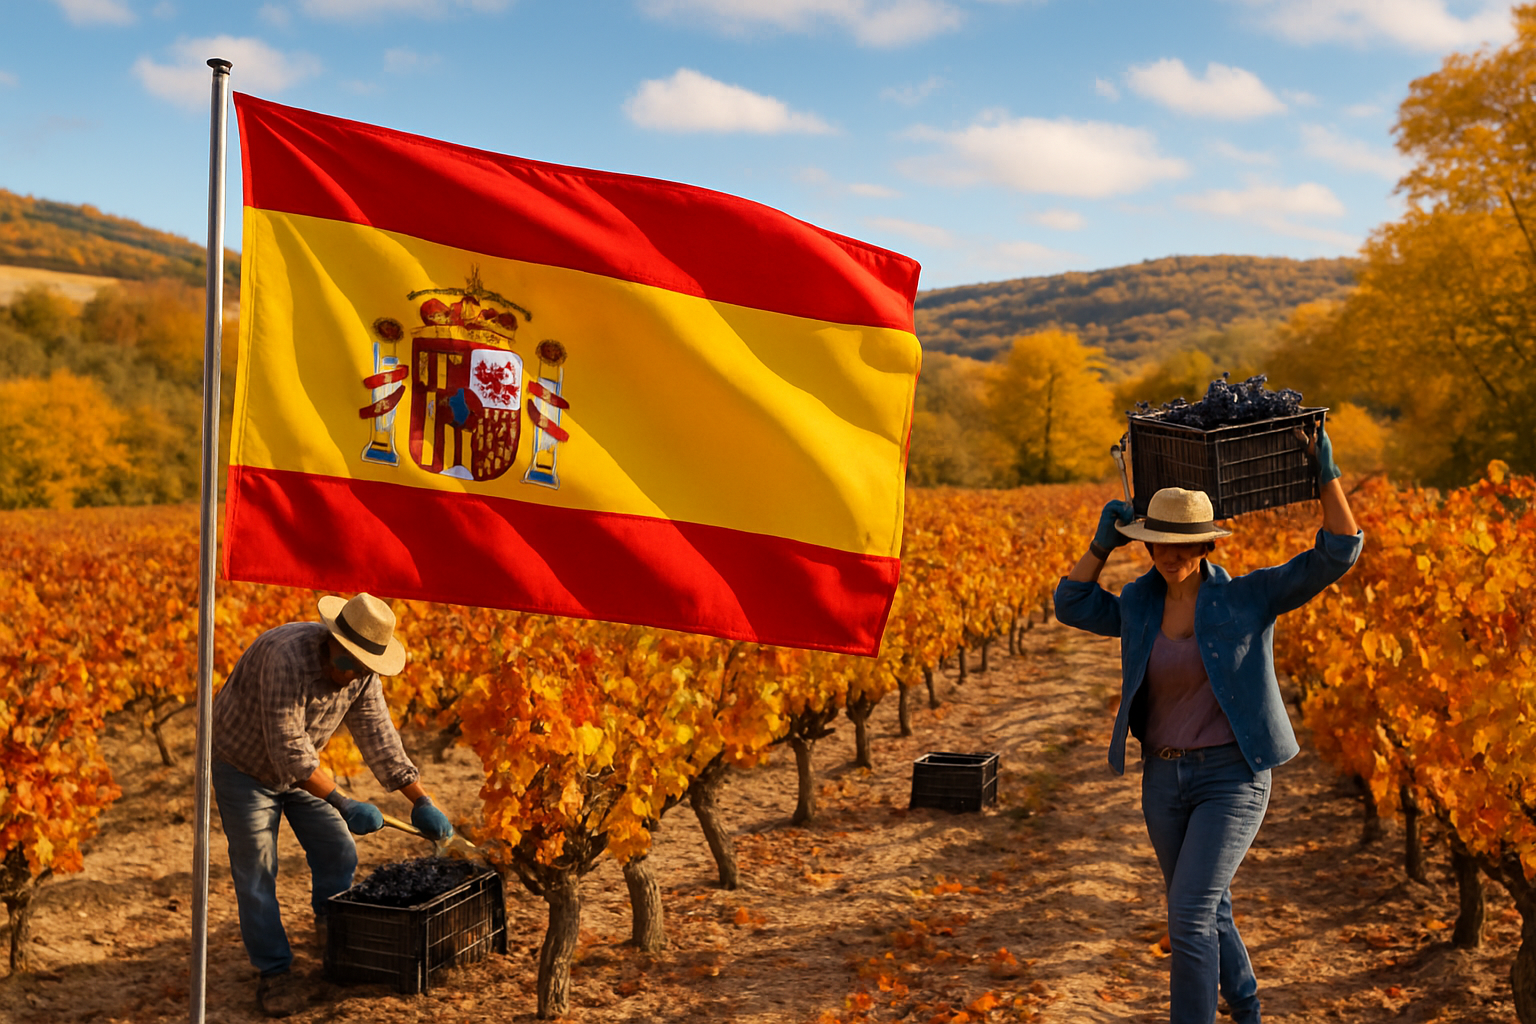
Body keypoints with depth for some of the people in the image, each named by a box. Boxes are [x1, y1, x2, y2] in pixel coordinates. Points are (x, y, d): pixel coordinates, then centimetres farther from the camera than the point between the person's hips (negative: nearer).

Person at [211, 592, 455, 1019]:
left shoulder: (362, 674, -15)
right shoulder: (287, 658, -38)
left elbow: (379, 738, -9)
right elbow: (289, 749, -39)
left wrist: (422, 801, -12)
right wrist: (343, 804, -39)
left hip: (299, 766, 6)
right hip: (244, 763, -6)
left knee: (338, 851, 5)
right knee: (256, 871, -6)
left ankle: (333, 933, 32)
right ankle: (274, 973, 7)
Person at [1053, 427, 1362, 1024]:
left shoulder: (1248, 597, -9)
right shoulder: (1140, 605, 4)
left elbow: (1338, 555, -13)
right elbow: (1071, 606, 16)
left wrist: (1326, 475, -18)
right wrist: (1105, 540, 7)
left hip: (1232, 778, -6)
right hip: (1165, 779, 6)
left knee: (1189, 917, -15)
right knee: (1206, 912, 20)